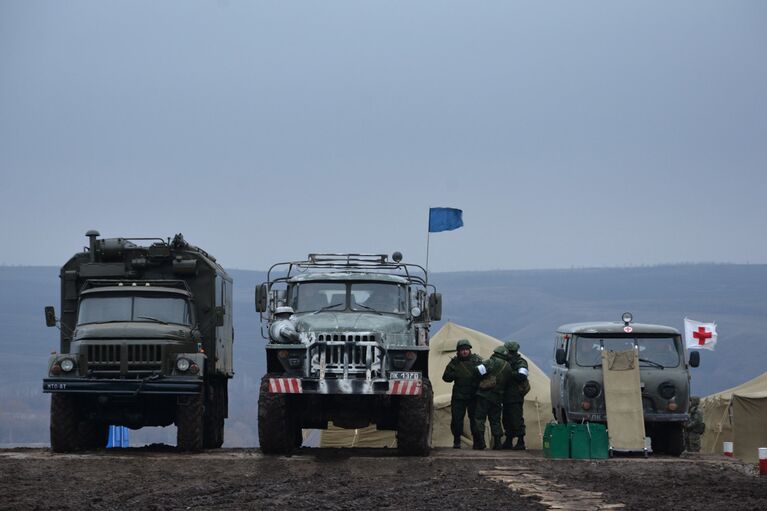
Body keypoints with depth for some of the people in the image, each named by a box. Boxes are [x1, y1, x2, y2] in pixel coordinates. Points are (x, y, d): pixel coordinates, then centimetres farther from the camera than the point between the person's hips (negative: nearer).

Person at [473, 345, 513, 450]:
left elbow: (478, 371, -14)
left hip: (484, 394, -5)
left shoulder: (493, 362, -6)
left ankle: (480, 441, -10)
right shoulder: (508, 368, 13)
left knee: (480, 418, -2)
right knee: (495, 420, 13)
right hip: (497, 397, 5)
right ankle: (497, 442, 8)